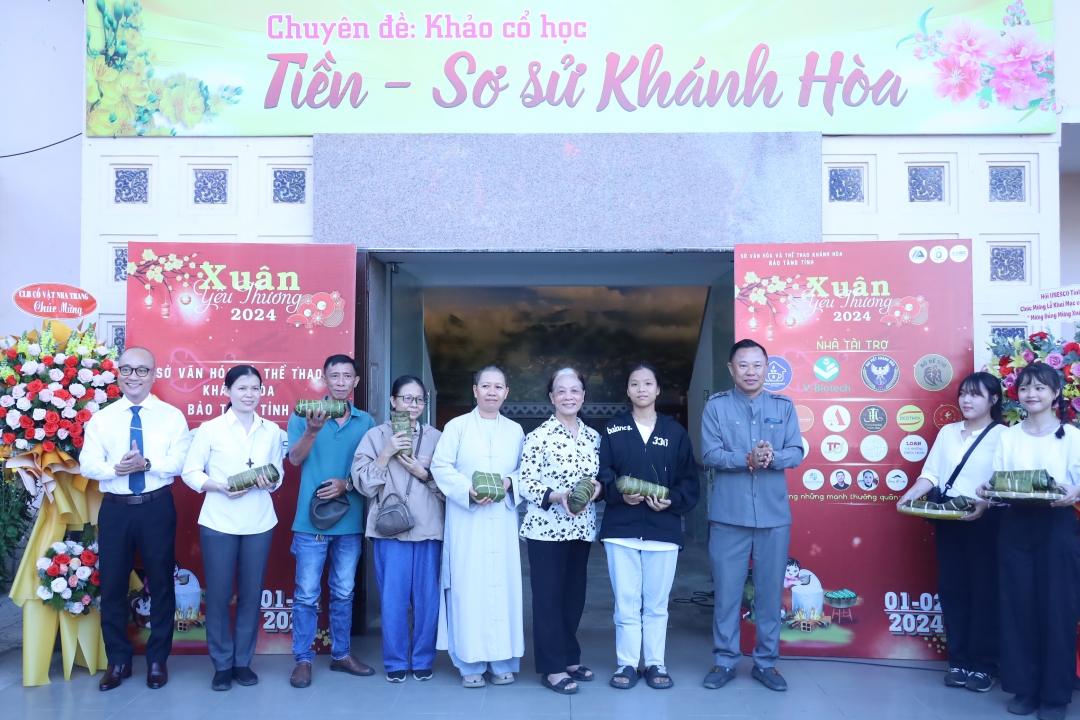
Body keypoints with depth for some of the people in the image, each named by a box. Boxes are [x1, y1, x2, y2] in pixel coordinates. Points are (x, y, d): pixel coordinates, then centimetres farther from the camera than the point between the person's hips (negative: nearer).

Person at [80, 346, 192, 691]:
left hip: (157, 508, -1)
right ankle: (118, 660, 26)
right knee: (112, 585, 9)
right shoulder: (100, 419, 5)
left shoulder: (172, 416, 0)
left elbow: (180, 462, -10)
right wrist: (117, 469, -24)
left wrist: (147, 464, -26)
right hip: (115, 509, 2)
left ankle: (157, 660, 24)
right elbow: (88, 465, -5)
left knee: (161, 583, 8)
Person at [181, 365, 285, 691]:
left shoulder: (272, 431, 6)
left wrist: (270, 483, -12)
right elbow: (190, 472, -3)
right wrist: (221, 487, -17)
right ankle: (222, 664, 19)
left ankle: (243, 661, 22)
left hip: (259, 524, 2)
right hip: (219, 523, -2)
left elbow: (279, 473, 10)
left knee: (251, 594, 8)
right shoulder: (210, 429, -3)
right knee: (218, 594, 4)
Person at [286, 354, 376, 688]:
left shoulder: (366, 422, 4)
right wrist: (312, 430, -31)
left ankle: (341, 654, 25)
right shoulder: (304, 415, -2)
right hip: (311, 519, -2)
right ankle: (303, 659, 13)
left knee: (344, 593, 13)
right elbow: (295, 458, -14)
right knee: (306, 594, 2)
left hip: (350, 520, 3)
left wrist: (348, 484, -13)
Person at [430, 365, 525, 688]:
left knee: (503, 586, 2)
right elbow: (441, 467, -3)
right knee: (468, 587, -2)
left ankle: (502, 661, 14)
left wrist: (511, 482, -10)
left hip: (503, 522, 2)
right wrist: (468, 491, -16)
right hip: (466, 522, -2)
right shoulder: (456, 426, 4)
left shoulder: (515, 430, 13)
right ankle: (470, 663, 9)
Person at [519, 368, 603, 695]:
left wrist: (597, 486, -7)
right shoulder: (538, 436, -9)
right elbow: (525, 484, -11)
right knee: (548, 596, 2)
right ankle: (552, 668, 12)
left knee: (575, 594, 14)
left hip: (581, 528, 6)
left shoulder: (593, 436, 7)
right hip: (547, 528, -5)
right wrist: (557, 497, -24)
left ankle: (570, 658, 28)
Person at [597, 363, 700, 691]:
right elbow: (602, 472, -2)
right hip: (621, 528, 0)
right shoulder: (613, 429, 6)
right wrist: (620, 492, -19)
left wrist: (672, 502, -14)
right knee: (626, 602, 4)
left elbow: (690, 480, 3)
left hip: (663, 529, 0)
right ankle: (627, 664, 16)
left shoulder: (675, 432, 7)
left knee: (657, 603, 9)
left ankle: (656, 664, 21)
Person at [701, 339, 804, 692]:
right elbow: (710, 454, -8)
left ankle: (766, 662, 22)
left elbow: (796, 452, -1)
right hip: (728, 514, -1)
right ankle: (724, 661, 18)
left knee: (771, 591, 8)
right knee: (727, 590, 5)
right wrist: (748, 459, -22)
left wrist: (772, 458, -21)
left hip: (774, 514, 2)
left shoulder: (784, 406, 6)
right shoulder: (716, 405, 0)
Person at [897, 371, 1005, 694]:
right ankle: (959, 661, 17)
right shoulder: (947, 432, 12)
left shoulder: (1003, 436, -3)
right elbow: (931, 473, 7)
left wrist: (984, 504, -30)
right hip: (947, 521, 4)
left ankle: (984, 664, 14)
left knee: (984, 590, 2)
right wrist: (912, 494, -10)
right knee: (952, 589, 7)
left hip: (985, 522, -4)